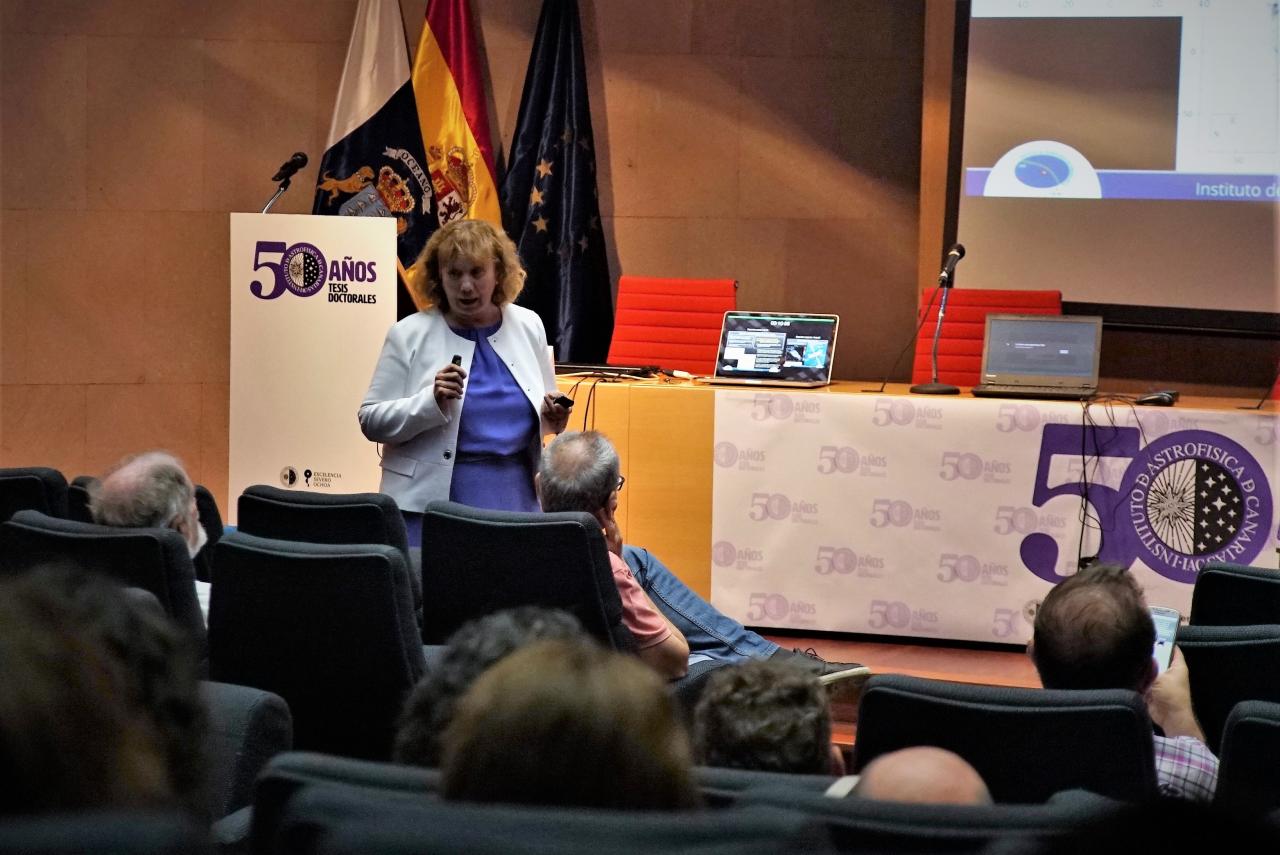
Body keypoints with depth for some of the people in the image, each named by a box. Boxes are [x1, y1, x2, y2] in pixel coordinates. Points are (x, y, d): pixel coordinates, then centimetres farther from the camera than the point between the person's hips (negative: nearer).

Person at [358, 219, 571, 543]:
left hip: (517, 494, 3)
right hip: (433, 498, -3)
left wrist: (552, 420, -3)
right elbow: (371, 420, -4)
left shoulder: (528, 326, 8)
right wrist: (430, 401, -20)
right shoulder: (409, 335, -3)